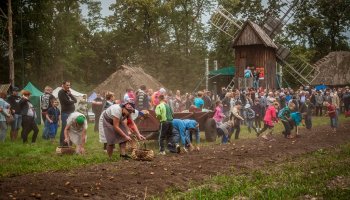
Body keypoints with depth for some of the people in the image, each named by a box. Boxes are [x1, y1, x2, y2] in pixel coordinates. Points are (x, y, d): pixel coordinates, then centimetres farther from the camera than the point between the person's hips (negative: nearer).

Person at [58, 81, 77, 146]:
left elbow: (75, 100, 11)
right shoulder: (61, 92, -7)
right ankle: (62, 143, -4)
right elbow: (67, 102, -18)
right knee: (64, 128, -8)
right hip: (65, 113, -8)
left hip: (71, 113, 8)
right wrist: (72, 101, 1)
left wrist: (70, 94, -4)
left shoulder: (68, 92, 18)